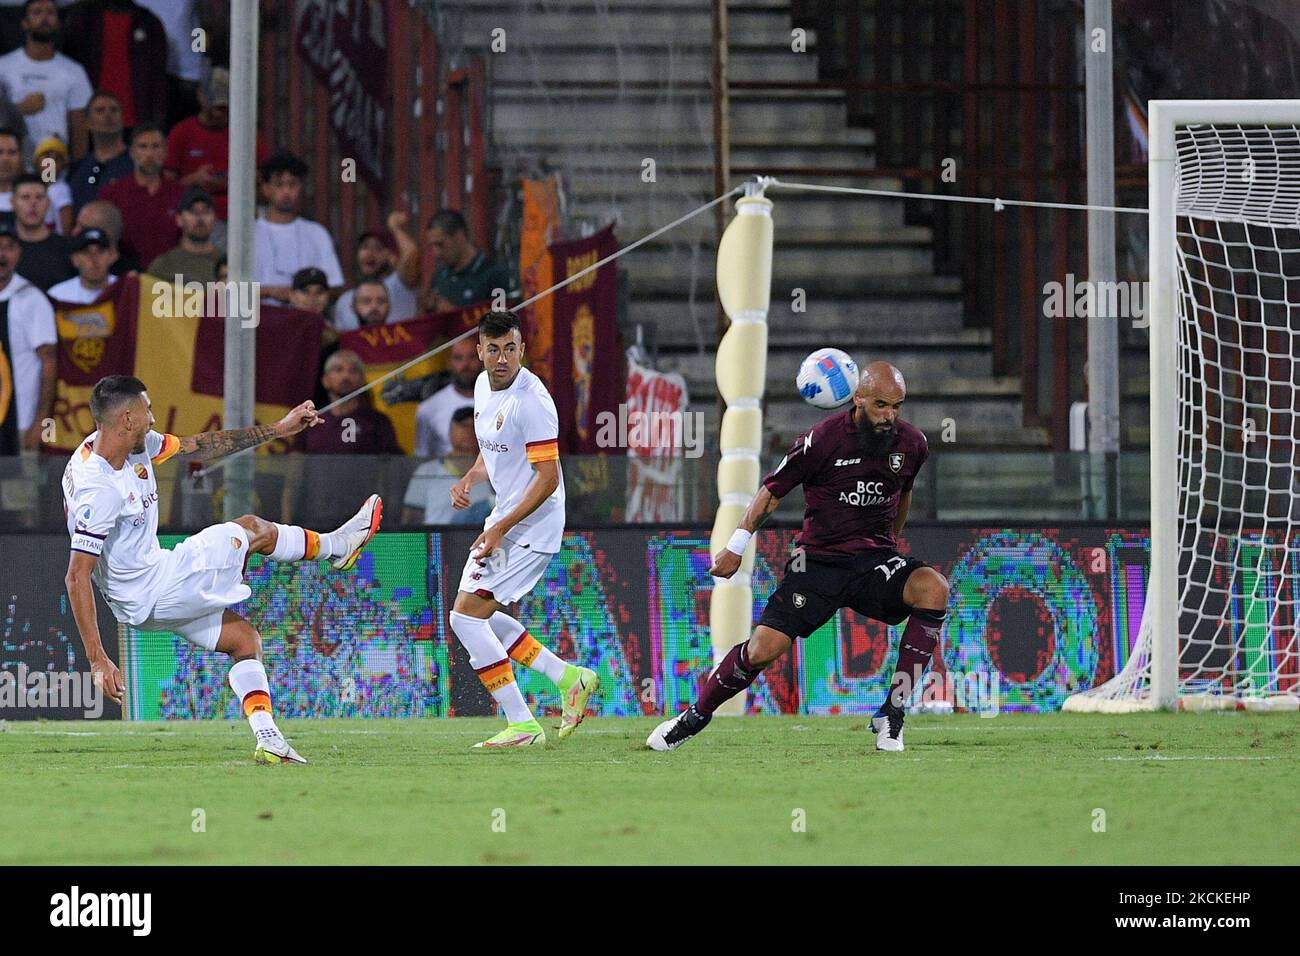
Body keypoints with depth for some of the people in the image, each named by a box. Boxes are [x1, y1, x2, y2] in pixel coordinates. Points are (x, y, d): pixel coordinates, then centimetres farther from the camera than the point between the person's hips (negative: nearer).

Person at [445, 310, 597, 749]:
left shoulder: (531, 401, -21)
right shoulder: (484, 385, 7)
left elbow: (548, 478, -22)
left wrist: (500, 529, -23)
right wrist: (470, 479, 3)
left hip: (531, 526, -10)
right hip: (503, 518, 10)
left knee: (466, 614, -12)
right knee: (481, 615, 14)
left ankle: (523, 725, -9)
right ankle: (569, 678, 19)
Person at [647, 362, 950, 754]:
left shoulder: (912, 443, -1)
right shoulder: (822, 439, -13)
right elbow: (772, 490, 0)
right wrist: (735, 547, 4)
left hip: (876, 560, 3)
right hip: (819, 560, -3)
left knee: (933, 588, -29)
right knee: (764, 648, -15)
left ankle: (891, 714, -22)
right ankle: (696, 715, 13)